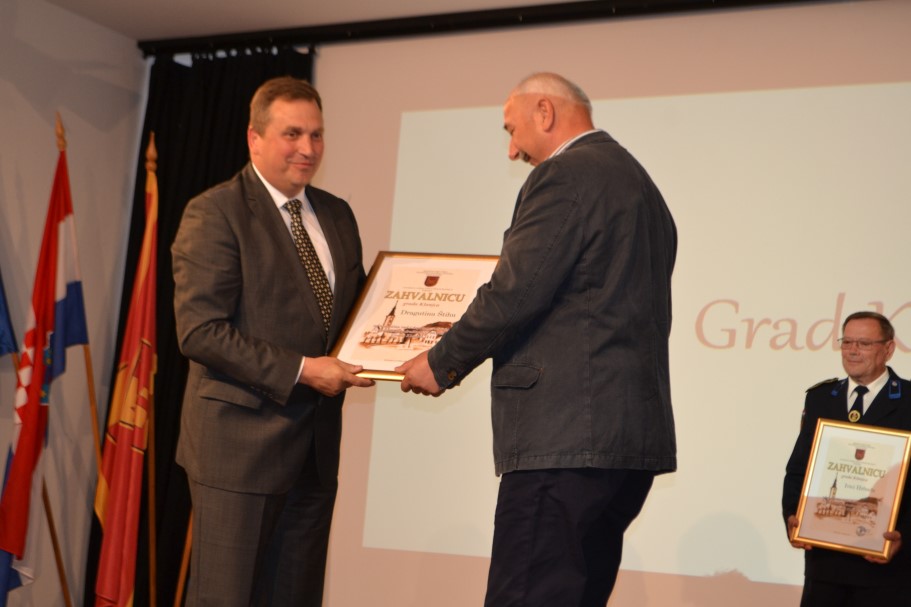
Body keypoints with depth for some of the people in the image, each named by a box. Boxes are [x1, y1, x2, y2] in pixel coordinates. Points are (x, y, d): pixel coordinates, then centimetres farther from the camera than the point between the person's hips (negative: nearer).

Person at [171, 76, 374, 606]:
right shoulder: (215, 213, -8)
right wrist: (300, 370, -19)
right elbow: (199, 330, -16)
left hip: (317, 444, 7)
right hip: (241, 441, -6)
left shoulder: (337, 215, 13)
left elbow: (354, 306, 22)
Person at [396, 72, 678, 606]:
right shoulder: (641, 185, 21)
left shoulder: (564, 176, -8)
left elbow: (514, 295, -15)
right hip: (632, 438, 10)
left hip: (568, 437, -10)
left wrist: (442, 363, -1)